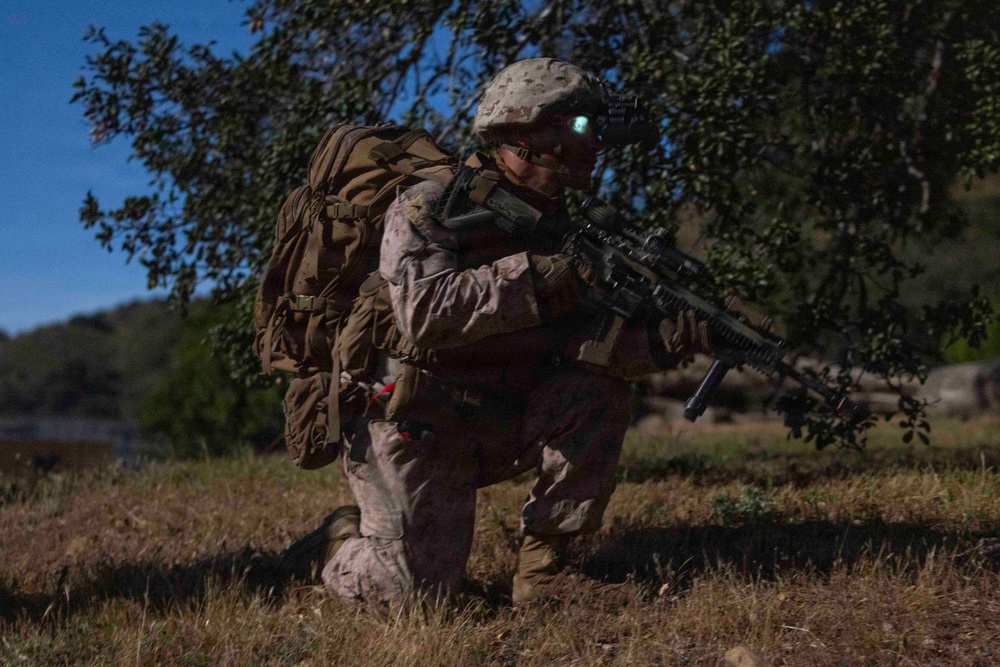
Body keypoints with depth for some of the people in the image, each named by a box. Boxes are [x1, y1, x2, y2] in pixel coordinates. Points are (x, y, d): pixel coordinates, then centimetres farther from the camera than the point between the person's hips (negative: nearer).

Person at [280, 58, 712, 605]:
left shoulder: (557, 226, 6)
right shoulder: (430, 207, -13)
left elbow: (584, 340, -4)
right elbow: (424, 312, -31)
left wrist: (667, 339, -23)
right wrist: (536, 276, -31)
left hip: (498, 430, 6)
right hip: (413, 430, -6)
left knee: (600, 390, -16)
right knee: (417, 588, -14)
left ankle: (542, 559, -7)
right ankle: (343, 540, 20)